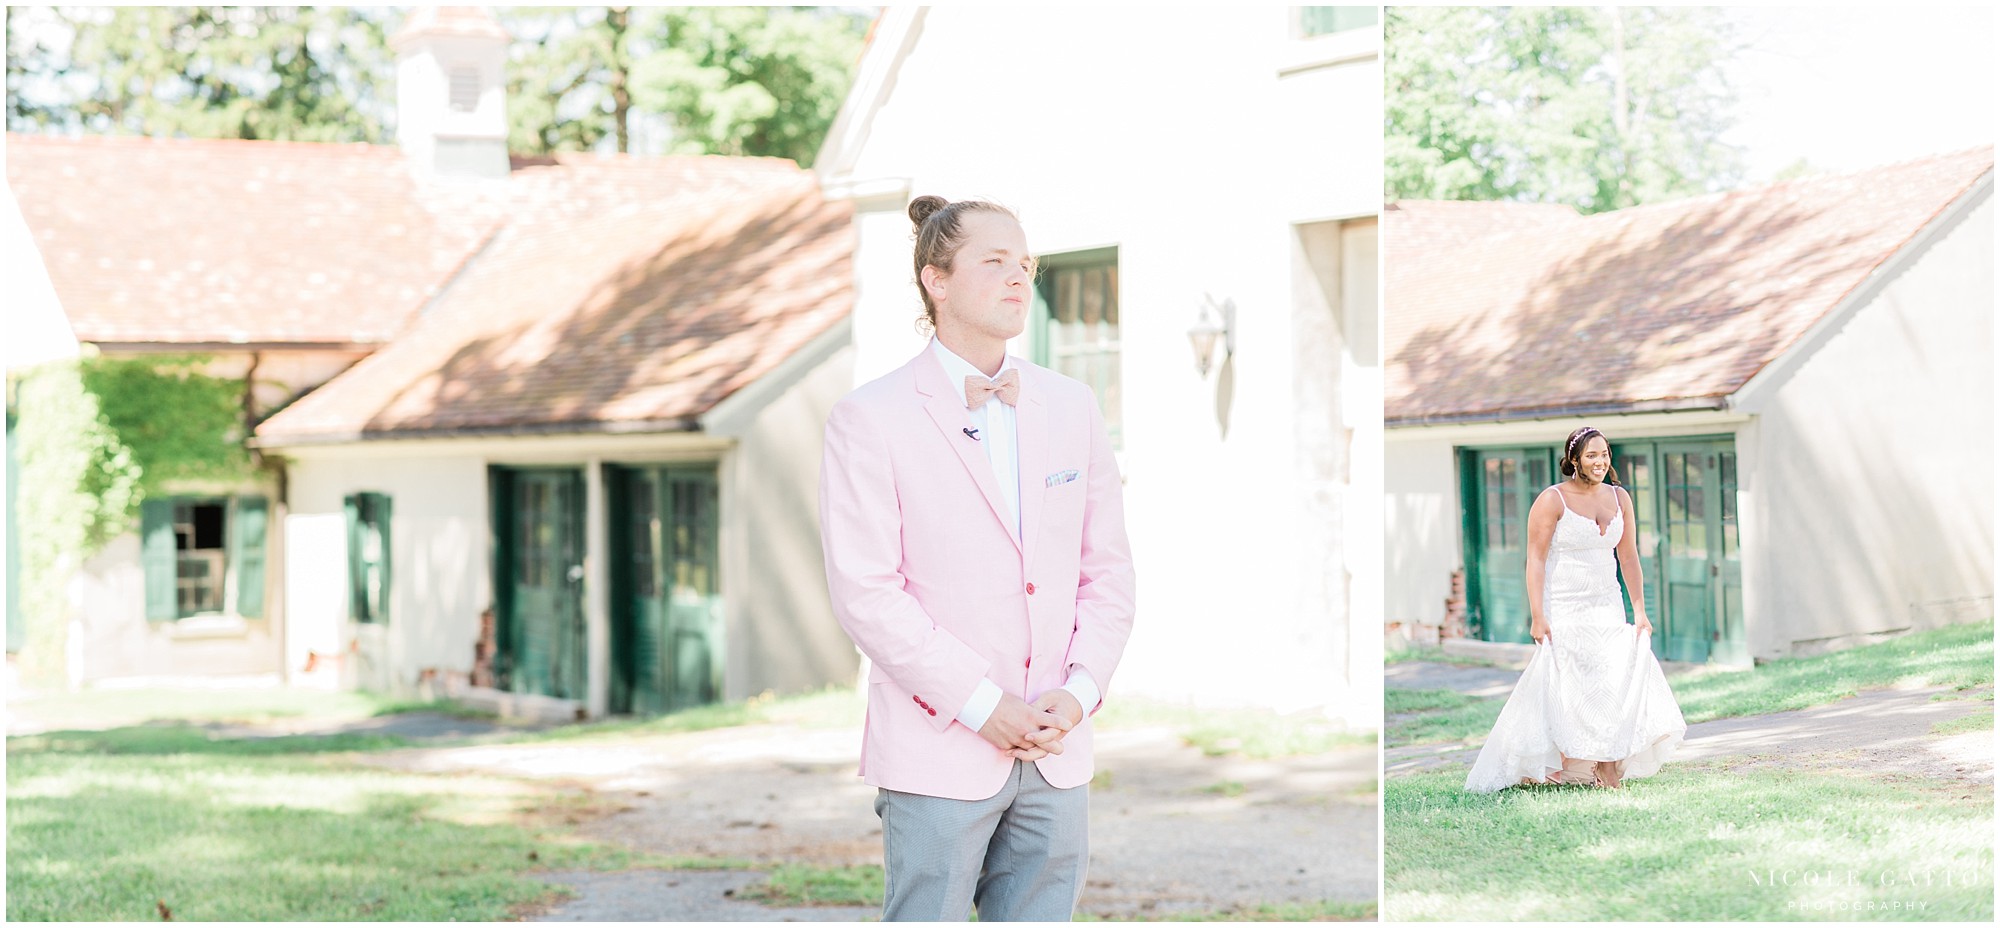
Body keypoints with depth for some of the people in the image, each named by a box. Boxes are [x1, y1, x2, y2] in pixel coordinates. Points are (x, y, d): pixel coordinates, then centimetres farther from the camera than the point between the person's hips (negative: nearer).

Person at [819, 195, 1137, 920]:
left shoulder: (1071, 405, 11)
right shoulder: (870, 418, -5)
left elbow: (1108, 567, 12)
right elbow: (864, 592, -11)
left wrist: (1080, 690, -4)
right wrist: (981, 705, -15)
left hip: (1057, 751, 5)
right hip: (938, 755, -5)